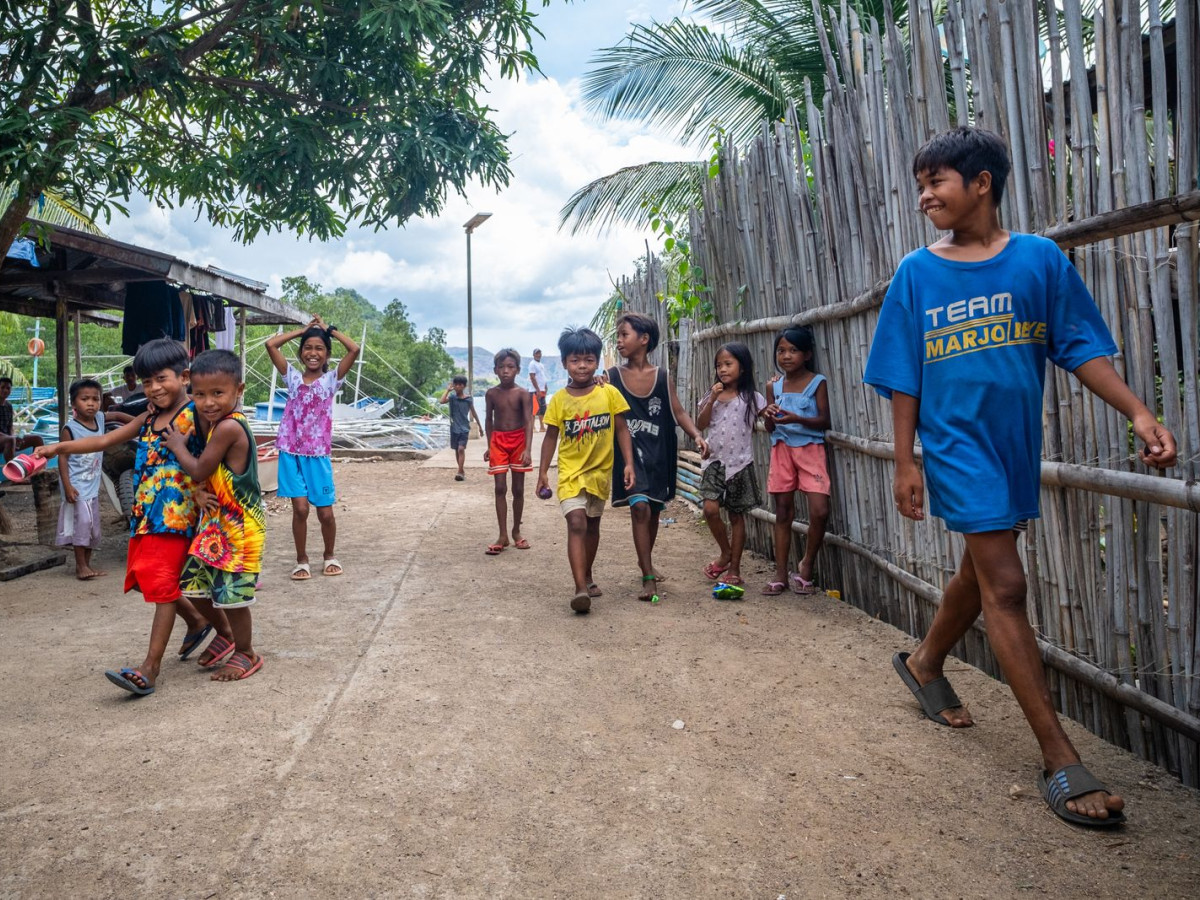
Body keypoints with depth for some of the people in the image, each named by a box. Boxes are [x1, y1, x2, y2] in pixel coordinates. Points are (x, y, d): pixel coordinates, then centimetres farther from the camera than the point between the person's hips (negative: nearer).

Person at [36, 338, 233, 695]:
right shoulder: (147, 419, 13)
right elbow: (104, 440, 15)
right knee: (148, 578, 17)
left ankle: (150, 667, -2)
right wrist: (60, 447, 5)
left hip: (177, 514, -8)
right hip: (146, 513, 9)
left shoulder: (196, 415, -10)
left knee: (164, 584, -6)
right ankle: (197, 621, 38)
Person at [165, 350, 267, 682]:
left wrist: (178, 446, -1)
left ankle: (246, 654, 23)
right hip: (215, 521, 9)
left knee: (230, 594, 2)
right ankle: (225, 633, 38)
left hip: (238, 527, -9)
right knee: (194, 586, 16)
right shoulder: (218, 422, 5)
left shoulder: (228, 427, -23)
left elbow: (199, 471, -18)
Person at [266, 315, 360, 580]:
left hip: (319, 453, -1)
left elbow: (354, 349, -12)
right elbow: (271, 345, -2)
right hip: (292, 452, 1)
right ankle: (301, 561, 14)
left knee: (325, 512, 1)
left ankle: (329, 556, 25)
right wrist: (303, 329, 5)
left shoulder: (331, 379, 1)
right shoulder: (293, 377, 6)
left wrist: (328, 328, -1)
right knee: (300, 508, -4)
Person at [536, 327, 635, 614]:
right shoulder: (559, 399, -4)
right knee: (576, 523, -17)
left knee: (592, 525, 17)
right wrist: (543, 472, 2)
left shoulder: (609, 393, -5)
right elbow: (551, 436, 3)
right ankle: (581, 588, -19)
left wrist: (629, 464, -6)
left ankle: (587, 577, 36)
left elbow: (622, 429, 1)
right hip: (571, 472, -2)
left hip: (600, 471, 2)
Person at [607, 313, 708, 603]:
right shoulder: (613, 376, -2)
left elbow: (678, 412, 1)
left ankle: (645, 562, 39)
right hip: (630, 452, -2)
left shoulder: (661, 376, 1)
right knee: (640, 507, -17)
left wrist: (697, 435, -14)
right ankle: (648, 578, -11)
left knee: (654, 510, 15)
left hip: (659, 454, 3)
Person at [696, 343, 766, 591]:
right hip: (714, 461, 2)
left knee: (736, 514, 6)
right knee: (710, 508, -14)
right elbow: (700, 423, -1)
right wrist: (712, 399, -11)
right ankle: (726, 554, 11)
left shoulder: (751, 398, 0)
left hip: (740, 462, -2)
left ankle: (734, 568, 16)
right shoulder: (712, 395, 7)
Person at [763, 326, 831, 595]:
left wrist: (797, 419, -23)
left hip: (810, 449, -3)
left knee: (820, 511, -14)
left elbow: (824, 421, -8)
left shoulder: (817, 382, -2)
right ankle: (781, 575, 12)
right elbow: (769, 428, 8)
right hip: (782, 449, 3)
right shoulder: (773, 385, 6)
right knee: (783, 512, 6)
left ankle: (806, 568, 8)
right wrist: (769, 415, -14)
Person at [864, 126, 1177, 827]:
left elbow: (1081, 348, 1)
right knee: (1004, 587, -6)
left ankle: (925, 663, 44)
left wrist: (1138, 413, -12)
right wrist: (906, 462, -3)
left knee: (982, 568, 18)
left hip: (1017, 445, 3)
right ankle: (1061, 761, -1)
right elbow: (903, 378, -1)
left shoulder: (1040, 258, 1)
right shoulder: (917, 273, -1)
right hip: (957, 445, -3)